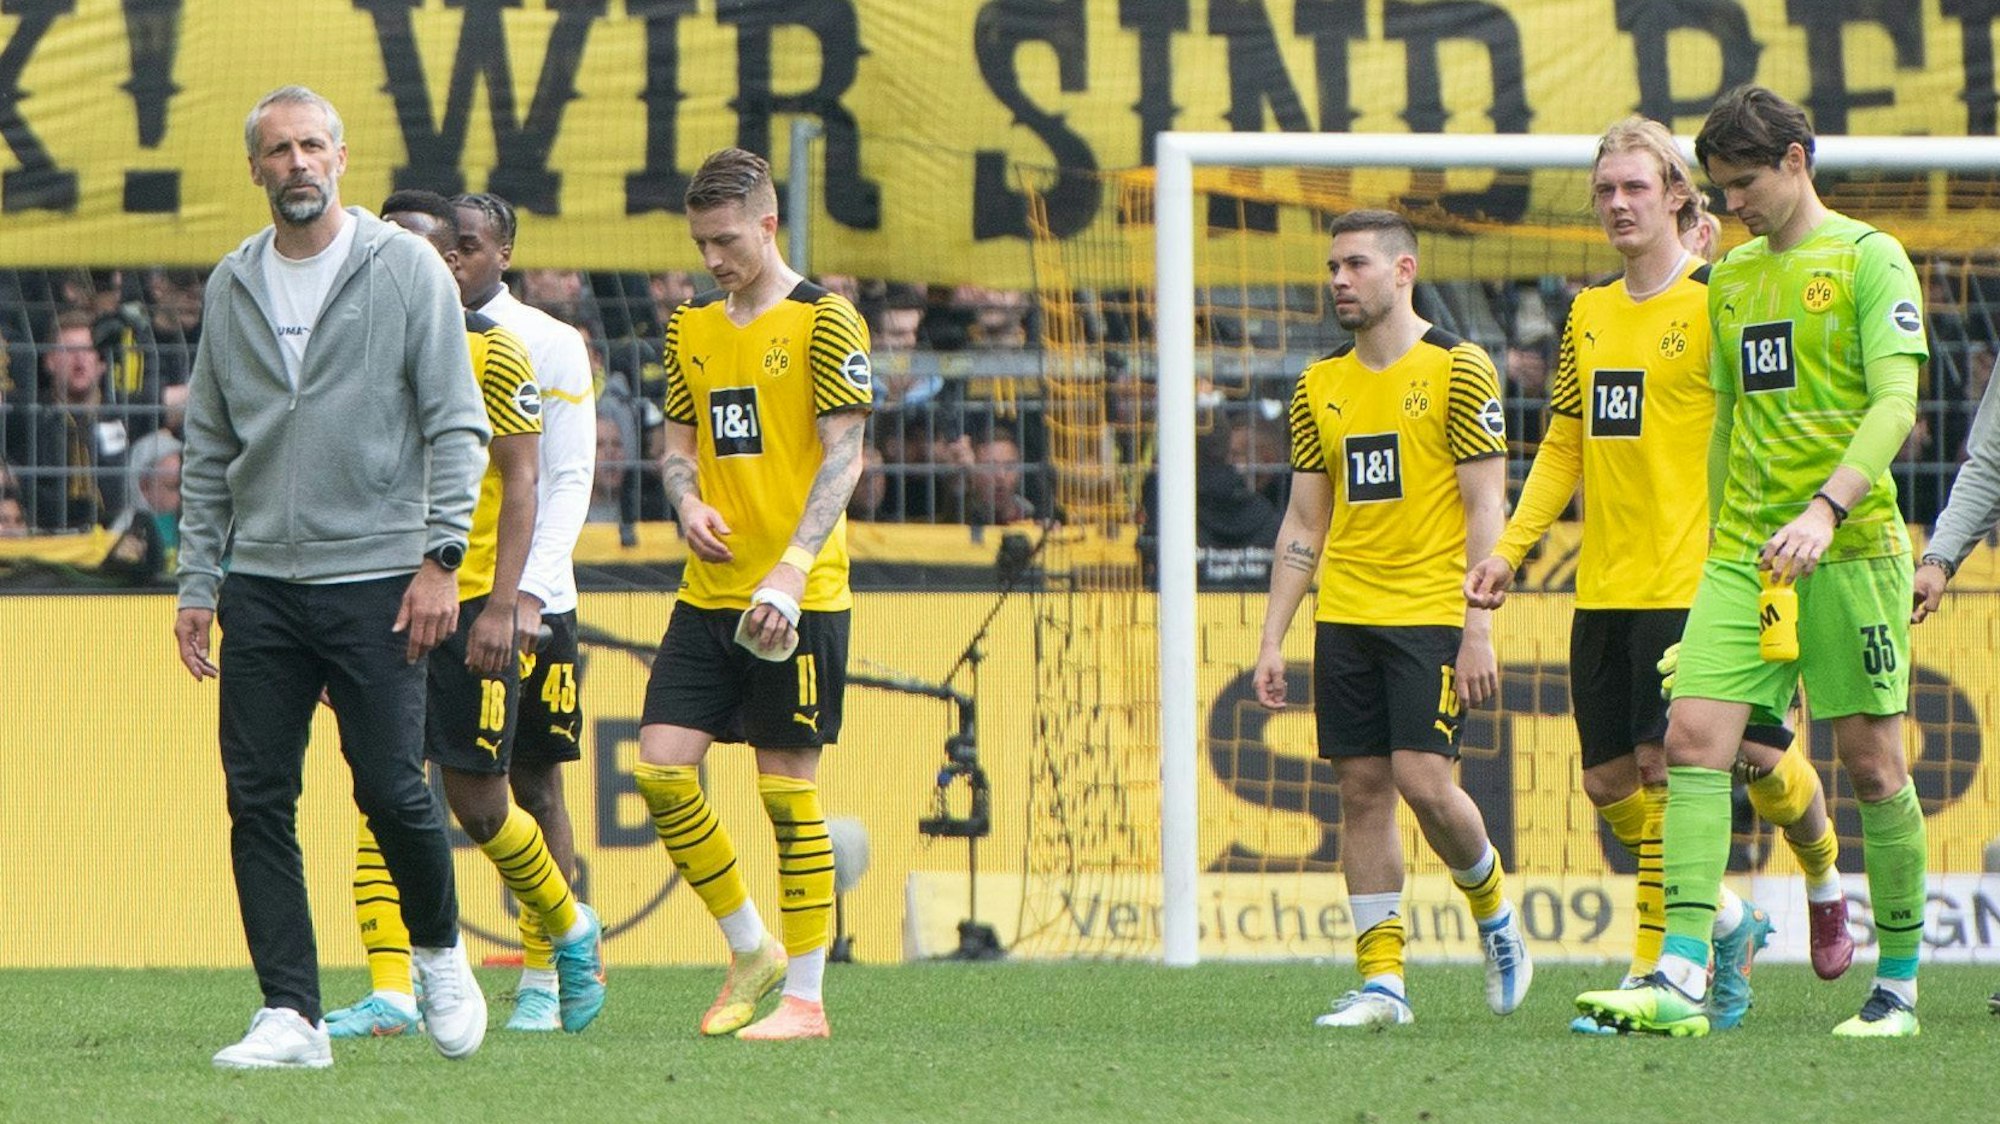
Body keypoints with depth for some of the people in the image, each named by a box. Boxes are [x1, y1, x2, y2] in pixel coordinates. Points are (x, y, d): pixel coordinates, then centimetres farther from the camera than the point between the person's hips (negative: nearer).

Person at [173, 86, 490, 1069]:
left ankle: (439, 951, 21)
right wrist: (196, 583, 8)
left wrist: (440, 556, -11)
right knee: (258, 801, -2)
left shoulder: (404, 269, -1)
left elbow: (456, 426, -3)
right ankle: (290, 1015, 2)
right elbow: (207, 451, 15)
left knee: (391, 790, -6)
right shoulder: (233, 287, 11)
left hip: (376, 579, -4)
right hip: (261, 584, 4)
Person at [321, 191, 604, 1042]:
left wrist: (500, 607, -16)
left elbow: (521, 484, -7)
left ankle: (572, 931, 29)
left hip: (467, 601, -4)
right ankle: (392, 994, -12)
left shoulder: (493, 353, -4)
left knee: (477, 804, 2)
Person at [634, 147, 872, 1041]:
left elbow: (843, 456, -11)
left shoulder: (823, 322, -6)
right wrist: (688, 502, -3)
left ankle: (804, 997, 5)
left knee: (786, 789, -4)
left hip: (798, 599, -6)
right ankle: (750, 950, 14)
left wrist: (790, 572, -21)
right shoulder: (690, 327, 13)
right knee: (660, 768, -3)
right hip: (709, 592, 6)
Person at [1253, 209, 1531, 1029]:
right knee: (1362, 788, 2)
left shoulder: (1457, 371, -5)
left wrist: (1478, 630, -14)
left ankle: (1495, 917, 13)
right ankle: (1381, 981, 5)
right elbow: (1304, 522, 16)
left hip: (1432, 615, -5)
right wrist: (1272, 640, 10)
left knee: (1423, 780, -14)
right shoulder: (1319, 387, 12)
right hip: (1344, 620, 5)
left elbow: (1486, 508, -7)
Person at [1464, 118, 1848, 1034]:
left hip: (1689, 577, -7)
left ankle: (1656, 968, -2)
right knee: (1609, 780, 6)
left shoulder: (1719, 303, -5)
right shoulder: (1589, 314, 15)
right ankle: (1726, 921, 25)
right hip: (1603, 584, 7)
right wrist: (1510, 548, 12)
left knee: (1663, 766, -10)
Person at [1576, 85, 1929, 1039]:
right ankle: (1682, 978, -16)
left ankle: (1898, 985, 12)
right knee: (1694, 738, -10)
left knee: (1871, 760, -1)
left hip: (1849, 543, -6)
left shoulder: (1867, 259, -4)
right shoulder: (1731, 277, 16)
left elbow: (1895, 403, -13)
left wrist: (1827, 507, -26)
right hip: (1744, 552, 6)